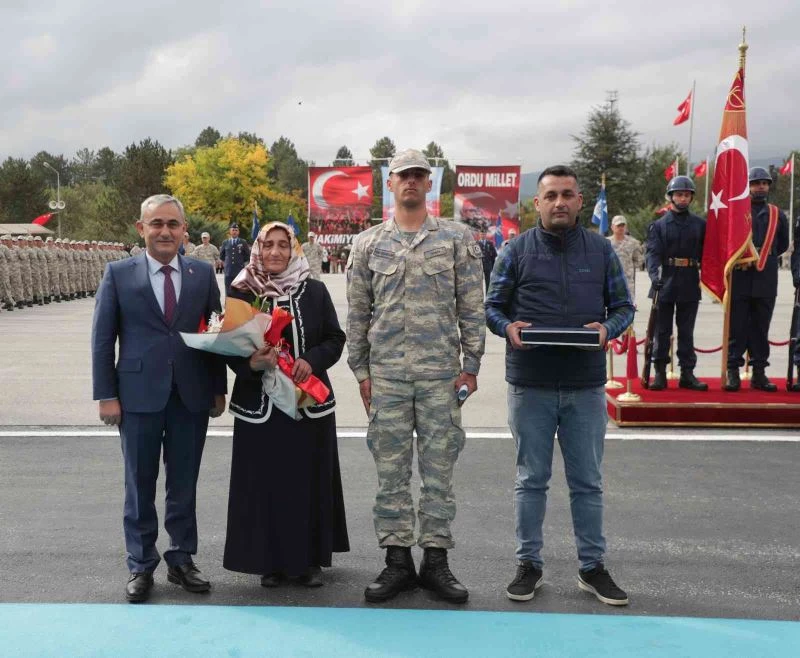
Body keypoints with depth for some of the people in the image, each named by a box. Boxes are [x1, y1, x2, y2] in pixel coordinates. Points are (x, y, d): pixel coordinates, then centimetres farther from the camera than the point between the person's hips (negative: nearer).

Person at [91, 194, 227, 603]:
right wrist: (105, 395, -5)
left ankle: (181, 560, 25)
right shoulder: (118, 273, 0)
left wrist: (218, 389, 4)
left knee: (184, 485, 11)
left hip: (191, 397, 2)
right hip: (139, 396, -1)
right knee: (140, 486, 9)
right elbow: (102, 338, 0)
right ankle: (141, 566, 22)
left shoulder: (203, 274, 5)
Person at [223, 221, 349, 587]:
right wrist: (251, 364, -18)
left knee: (309, 478, 7)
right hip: (259, 404, 0)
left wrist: (312, 360, -14)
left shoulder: (314, 291, 2)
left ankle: (309, 558, 21)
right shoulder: (242, 292, 1)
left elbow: (335, 338, 5)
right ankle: (271, 559, 19)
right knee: (264, 480, 4)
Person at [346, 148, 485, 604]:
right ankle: (398, 560, 17)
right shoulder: (368, 243, 8)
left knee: (439, 469, 5)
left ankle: (436, 559, 16)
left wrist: (470, 365, -3)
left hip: (440, 372, -1)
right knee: (391, 471, 6)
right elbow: (358, 313, 9)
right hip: (386, 374, 1)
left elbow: (471, 307, 2)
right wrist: (361, 371, 4)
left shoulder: (457, 238, 4)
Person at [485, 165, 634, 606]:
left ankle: (592, 566, 23)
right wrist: (507, 327, -16)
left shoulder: (601, 250, 7)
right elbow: (492, 306, 5)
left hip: (586, 386, 1)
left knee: (587, 482, 10)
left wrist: (608, 328, -12)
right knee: (531, 480, 10)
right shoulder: (516, 251, 2)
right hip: (530, 384, -1)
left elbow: (623, 305, 9)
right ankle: (529, 563, 23)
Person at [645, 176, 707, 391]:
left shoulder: (700, 225, 9)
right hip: (665, 284, -2)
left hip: (690, 286, 2)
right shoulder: (658, 225, 3)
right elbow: (652, 253, -8)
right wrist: (655, 275, -24)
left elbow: (705, 253, 10)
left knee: (687, 331, 8)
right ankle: (659, 373, 10)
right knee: (662, 331, 3)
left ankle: (687, 373, 13)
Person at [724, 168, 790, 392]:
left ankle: (759, 372, 14)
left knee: (761, 328, 8)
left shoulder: (777, 214, 11)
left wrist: (763, 257, 10)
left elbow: (783, 244, 20)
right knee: (737, 328, -1)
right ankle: (733, 372, 4)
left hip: (766, 282, 3)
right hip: (740, 280, -3)